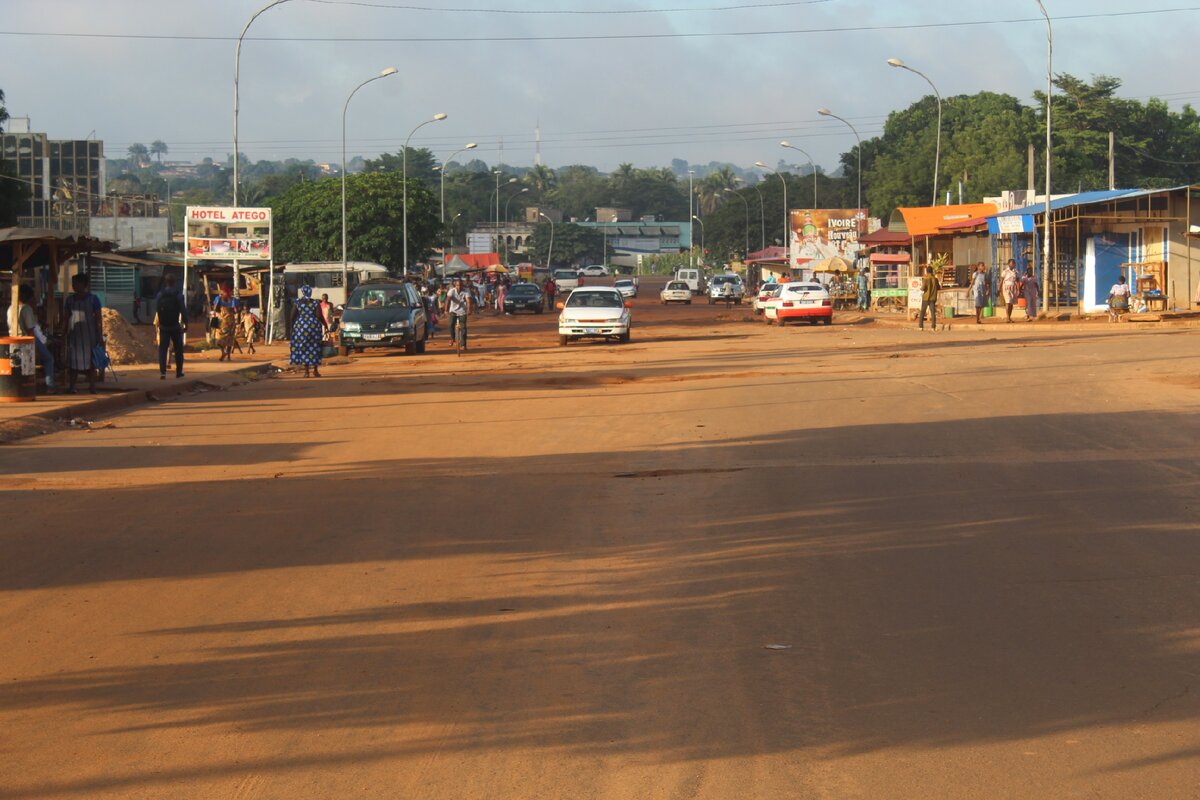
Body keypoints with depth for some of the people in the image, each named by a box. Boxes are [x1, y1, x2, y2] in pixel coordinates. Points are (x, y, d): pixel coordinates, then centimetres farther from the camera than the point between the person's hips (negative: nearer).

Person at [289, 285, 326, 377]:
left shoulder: (298, 303, -1)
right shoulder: (315, 303, -4)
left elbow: (292, 316, 0)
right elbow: (319, 316, -9)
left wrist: (292, 327, 10)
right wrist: (325, 325, 4)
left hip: (300, 326, 0)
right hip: (314, 327, 0)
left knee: (303, 349, 5)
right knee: (314, 348, 9)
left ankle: (306, 371, 0)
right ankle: (315, 370, 11)